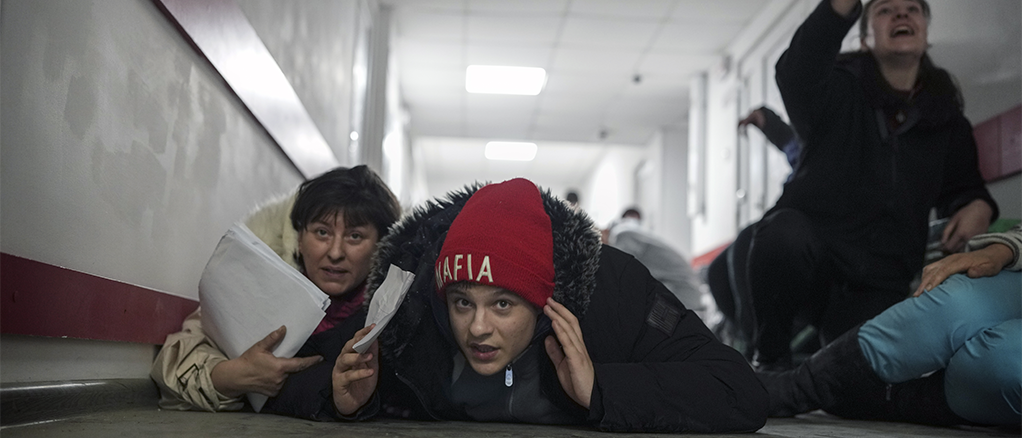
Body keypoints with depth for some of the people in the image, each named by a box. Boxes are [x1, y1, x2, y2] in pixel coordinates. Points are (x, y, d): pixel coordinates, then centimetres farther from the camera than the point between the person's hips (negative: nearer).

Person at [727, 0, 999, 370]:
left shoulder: (947, 121, 13)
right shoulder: (839, 90, 0)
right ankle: (771, 361, -12)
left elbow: (962, 185, 27)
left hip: (879, 286, 3)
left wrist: (978, 206, 1)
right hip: (811, 266, -3)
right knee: (784, 232, -38)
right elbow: (795, 73, -24)